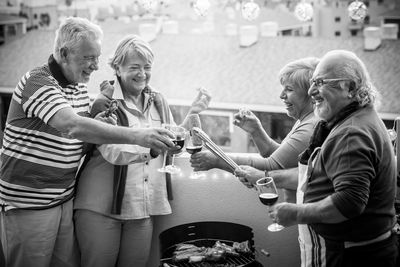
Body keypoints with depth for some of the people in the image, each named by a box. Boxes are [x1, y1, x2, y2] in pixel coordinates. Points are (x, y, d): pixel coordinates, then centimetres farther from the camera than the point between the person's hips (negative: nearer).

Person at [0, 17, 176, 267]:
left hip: (66, 198, 7)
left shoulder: (79, 85, 9)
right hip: (29, 203, -7)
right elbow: (72, 125, -34)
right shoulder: (38, 82, -18)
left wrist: (100, 124, -4)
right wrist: (137, 136, -39)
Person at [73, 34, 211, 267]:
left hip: (144, 209, 5)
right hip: (101, 207, -4)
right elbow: (113, 152, -21)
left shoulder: (157, 101, 9)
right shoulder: (104, 102, -8)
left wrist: (192, 114, 4)